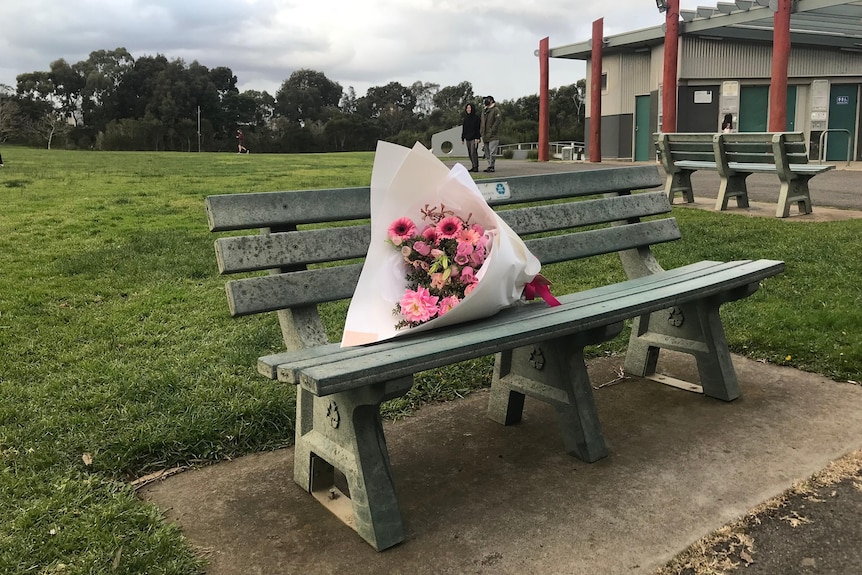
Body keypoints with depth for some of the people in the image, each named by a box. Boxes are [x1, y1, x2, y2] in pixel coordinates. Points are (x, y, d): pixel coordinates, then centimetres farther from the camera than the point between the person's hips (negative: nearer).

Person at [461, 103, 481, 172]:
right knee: (470, 153, 7)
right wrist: (462, 138, 11)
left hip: (474, 138, -7)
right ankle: (473, 166, 12)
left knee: (473, 152, -13)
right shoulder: (465, 118, 14)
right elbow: (464, 128, 16)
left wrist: (477, 138, -18)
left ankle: (476, 167, -9)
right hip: (467, 138, 7)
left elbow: (478, 128, -10)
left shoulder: (476, 117, -4)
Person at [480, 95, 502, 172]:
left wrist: (492, 130, -16)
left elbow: (498, 120, -13)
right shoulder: (484, 111, 20)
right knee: (487, 153, 9)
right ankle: (490, 166, 15)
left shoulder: (496, 110, -3)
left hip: (493, 136, -8)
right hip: (485, 136, 8)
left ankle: (491, 167, -11)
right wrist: (481, 132, 15)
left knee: (492, 152, -11)